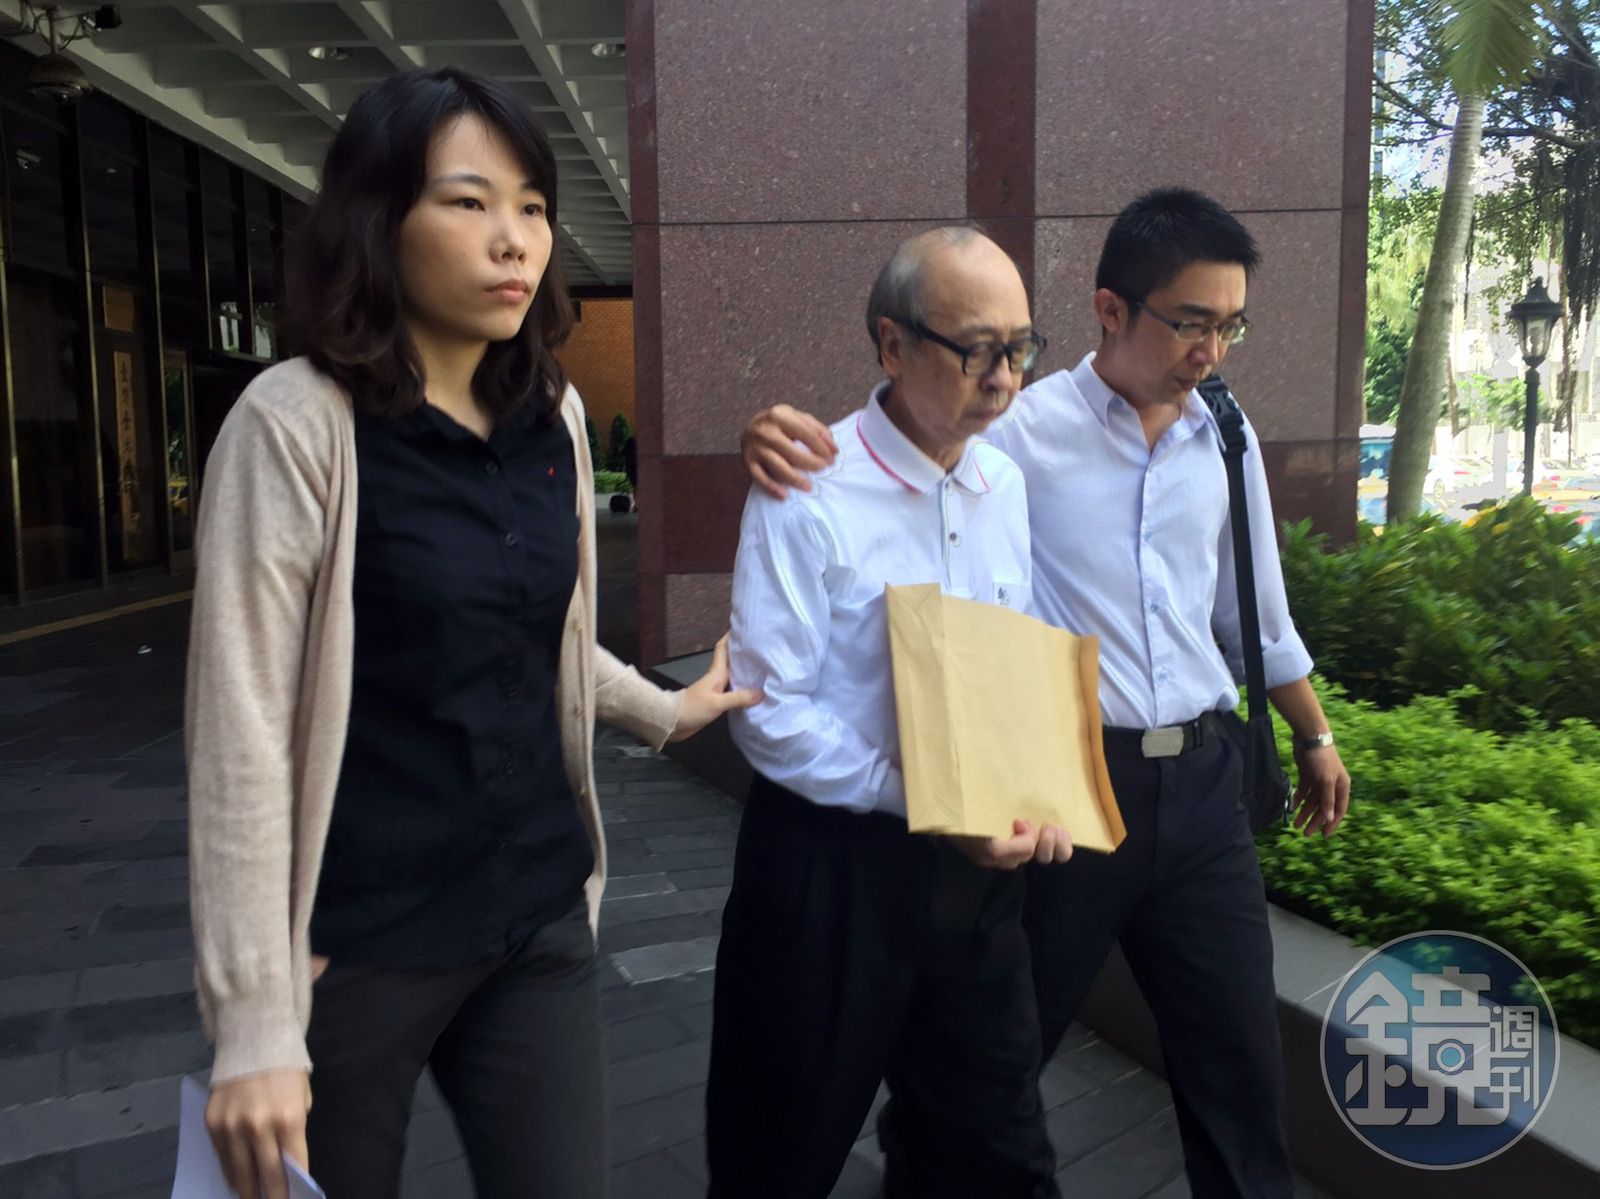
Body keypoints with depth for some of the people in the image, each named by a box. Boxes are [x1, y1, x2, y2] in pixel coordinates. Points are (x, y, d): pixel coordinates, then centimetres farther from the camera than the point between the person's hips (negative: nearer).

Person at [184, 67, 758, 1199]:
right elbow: (243, 732, -16)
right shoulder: (299, 422, -14)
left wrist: (667, 710, 26)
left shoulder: (552, 414, 3)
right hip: (358, 940, -4)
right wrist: (255, 1024, -16)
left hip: (542, 914, 5)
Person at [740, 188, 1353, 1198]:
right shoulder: (1020, 430, -9)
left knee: (1241, 1053, 15)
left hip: (1201, 779, 5)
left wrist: (1315, 735, 27)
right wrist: (780, 442, -34)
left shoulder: (1226, 440, 7)